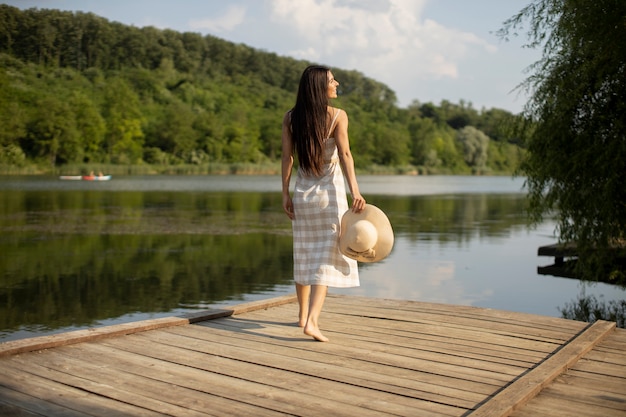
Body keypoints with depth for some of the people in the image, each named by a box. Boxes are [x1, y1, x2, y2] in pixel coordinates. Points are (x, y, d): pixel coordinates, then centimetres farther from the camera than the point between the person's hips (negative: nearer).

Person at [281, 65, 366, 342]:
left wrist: (285, 194, 4)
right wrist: (355, 192, -23)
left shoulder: (290, 118, 1)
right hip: (330, 191, -4)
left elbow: (287, 157, 0)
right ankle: (312, 321, -14)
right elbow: (345, 155, -18)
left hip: (302, 192, 4)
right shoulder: (337, 116, -9)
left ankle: (304, 315, 27)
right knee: (326, 256, -2)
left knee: (304, 253, 16)